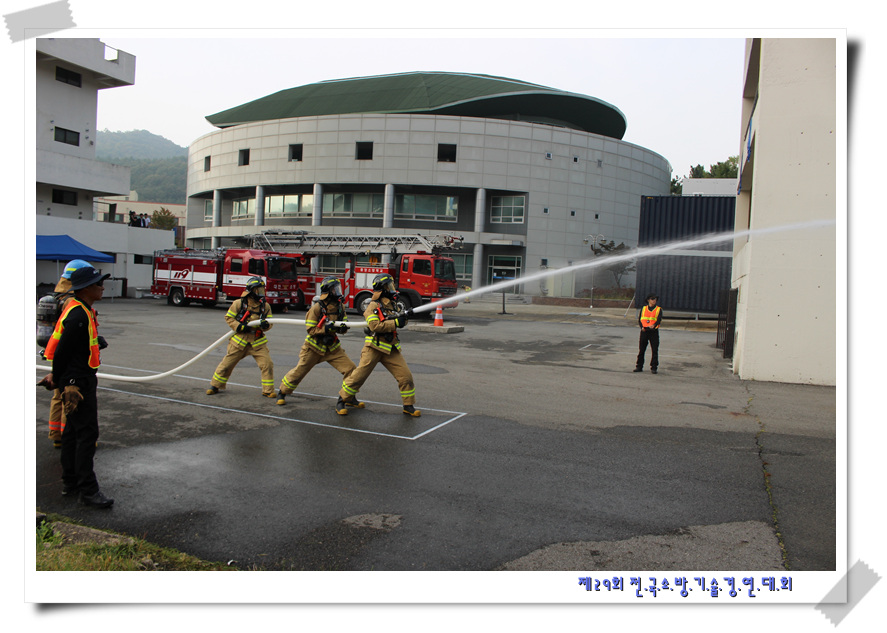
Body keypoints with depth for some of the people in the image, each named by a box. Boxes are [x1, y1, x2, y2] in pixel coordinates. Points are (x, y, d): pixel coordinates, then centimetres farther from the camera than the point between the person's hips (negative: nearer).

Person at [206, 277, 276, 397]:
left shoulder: (265, 306, 1)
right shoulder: (239, 303, -7)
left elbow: (270, 322, 6)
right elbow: (228, 317, -2)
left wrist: (266, 325, -18)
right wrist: (239, 327, -16)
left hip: (258, 342, 2)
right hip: (239, 341, -2)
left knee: (267, 364, -9)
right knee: (227, 364, 7)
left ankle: (268, 390, 4)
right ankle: (215, 386, 27)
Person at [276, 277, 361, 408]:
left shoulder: (340, 306, -1)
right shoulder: (317, 307, -18)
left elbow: (343, 324, 6)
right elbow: (311, 329, -16)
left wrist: (342, 328, -18)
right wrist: (326, 328, -29)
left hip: (332, 346, 4)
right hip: (315, 345, -4)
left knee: (350, 368, -7)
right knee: (299, 371, 5)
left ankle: (349, 397, 6)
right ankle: (282, 392, 27)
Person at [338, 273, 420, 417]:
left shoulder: (392, 304, 12)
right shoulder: (373, 306, -9)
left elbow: (397, 321, 16)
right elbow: (375, 326, -22)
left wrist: (403, 317, -6)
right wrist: (396, 323, -23)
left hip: (390, 348, 6)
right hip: (374, 347, -6)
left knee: (405, 376, -1)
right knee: (359, 376, -2)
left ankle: (408, 406, 12)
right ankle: (343, 400, 17)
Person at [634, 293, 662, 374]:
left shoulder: (659, 309, 5)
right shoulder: (643, 309, 11)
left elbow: (659, 319, -9)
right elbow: (639, 319, 5)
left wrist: (654, 325, -29)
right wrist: (642, 327, -13)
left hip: (654, 331, -1)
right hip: (644, 331, 2)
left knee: (654, 350, -2)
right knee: (641, 350, 4)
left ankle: (654, 367, 5)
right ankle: (639, 366, 13)